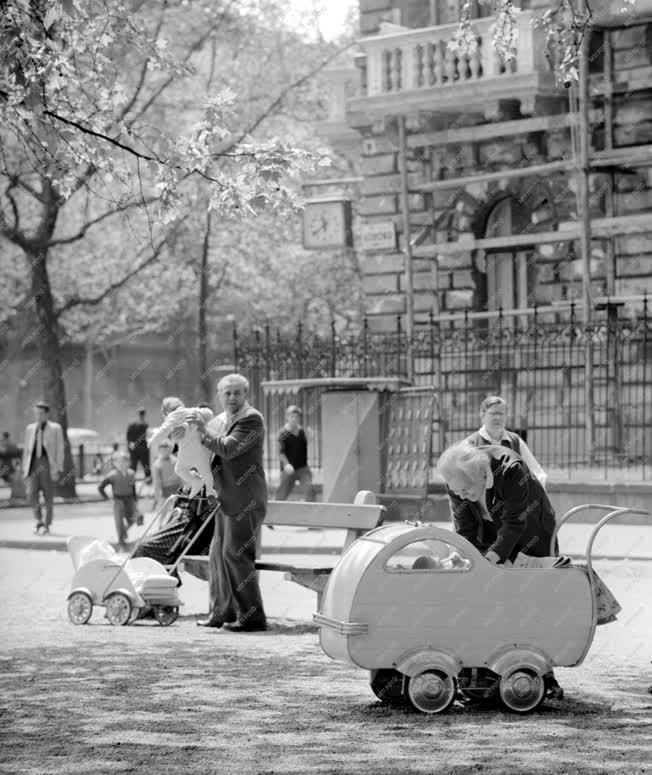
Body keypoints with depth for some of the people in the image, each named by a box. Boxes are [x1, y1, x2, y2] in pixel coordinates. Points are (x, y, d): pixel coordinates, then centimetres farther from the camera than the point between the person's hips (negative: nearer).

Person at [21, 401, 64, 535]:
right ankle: (39, 521, 1)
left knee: (48, 496, 1)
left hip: (48, 464, -3)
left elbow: (60, 450, -2)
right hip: (33, 464, 3)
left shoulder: (55, 428, 0)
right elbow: (26, 450, 15)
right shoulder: (30, 428, 12)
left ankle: (47, 525, 11)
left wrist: (58, 470, -9)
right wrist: (24, 469, 10)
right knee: (32, 493, -12)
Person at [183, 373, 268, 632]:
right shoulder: (221, 419, 14)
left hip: (245, 500, -9)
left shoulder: (251, 419, -13)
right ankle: (221, 611, 24)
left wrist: (203, 429, -16)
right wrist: (188, 432, 5)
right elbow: (205, 439, 26)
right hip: (227, 500, 9)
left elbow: (228, 448, -22)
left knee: (237, 555, -9)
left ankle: (252, 617, -4)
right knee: (218, 555, 14)